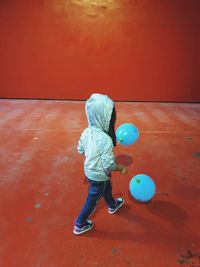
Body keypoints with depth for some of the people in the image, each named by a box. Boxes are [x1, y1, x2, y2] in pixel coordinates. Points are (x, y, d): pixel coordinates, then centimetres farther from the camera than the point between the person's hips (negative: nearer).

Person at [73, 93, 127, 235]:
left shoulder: (87, 131, -13)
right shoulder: (105, 140, -35)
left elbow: (81, 150, 1)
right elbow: (109, 166, -28)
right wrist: (122, 168, -10)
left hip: (89, 170, 7)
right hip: (99, 175, -7)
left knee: (107, 188, 32)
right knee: (92, 200, 17)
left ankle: (112, 205, 61)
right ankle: (80, 225, 38)